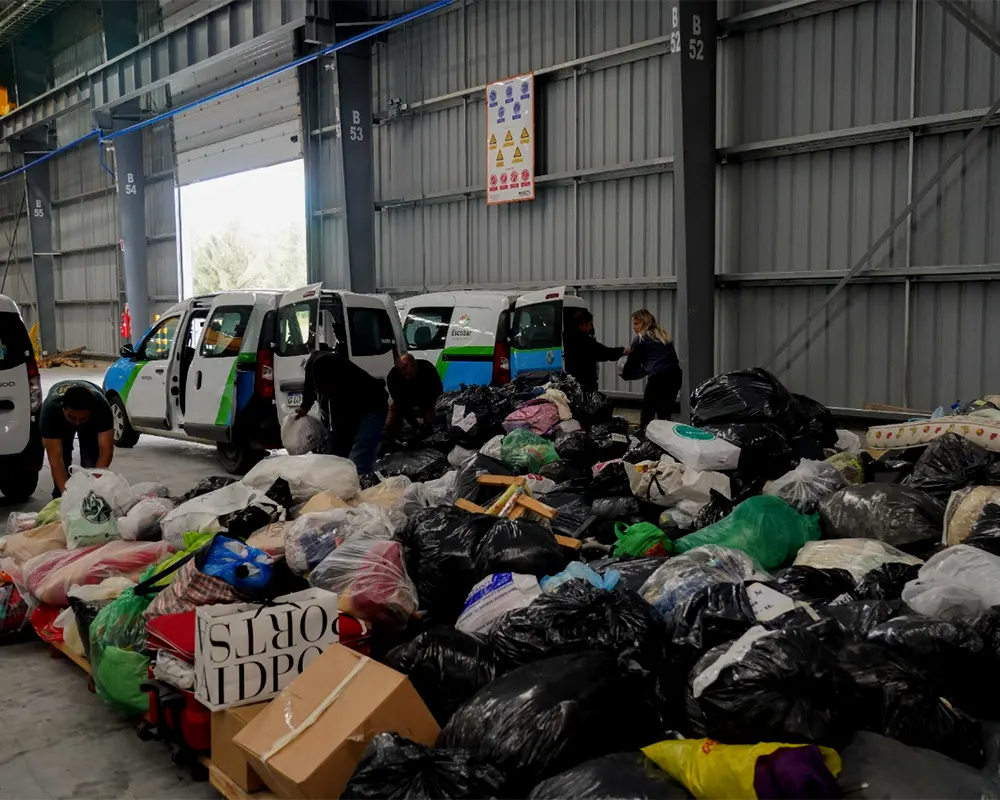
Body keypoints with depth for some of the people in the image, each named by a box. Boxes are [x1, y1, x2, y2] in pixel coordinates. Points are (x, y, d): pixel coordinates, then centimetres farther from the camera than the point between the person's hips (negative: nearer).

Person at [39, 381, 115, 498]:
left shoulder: (102, 407, -43)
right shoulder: (50, 410, -43)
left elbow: (106, 451, -42)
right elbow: (55, 458, -43)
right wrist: (65, 491, -52)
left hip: (93, 421, 0)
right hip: (60, 420, 0)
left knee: (91, 457, -18)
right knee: (62, 456, -17)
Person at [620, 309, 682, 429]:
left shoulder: (640, 339, 5)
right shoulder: (662, 335, 24)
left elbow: (632, 362, 15)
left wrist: (625, 374, 36)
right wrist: (631, 374, 36)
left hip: (658, 378, -7)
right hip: (675, 376, 7)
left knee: (646, 416, 3)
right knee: (665, 416, 12)